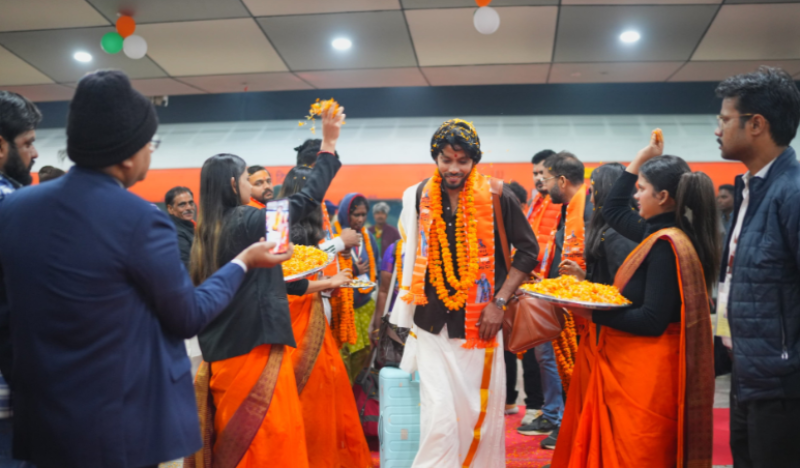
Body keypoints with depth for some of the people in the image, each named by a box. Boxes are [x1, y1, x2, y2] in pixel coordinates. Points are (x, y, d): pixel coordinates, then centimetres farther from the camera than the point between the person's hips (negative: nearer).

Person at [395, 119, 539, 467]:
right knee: (439, 417, -4)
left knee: (483, 415, 9)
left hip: (480, 324, -1)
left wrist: (499, 302, -7)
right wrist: (405, 315, 12)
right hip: (433, 326, 1)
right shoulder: (418, 197, 2)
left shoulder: (497, 197, -5)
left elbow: (528, 250, 1)